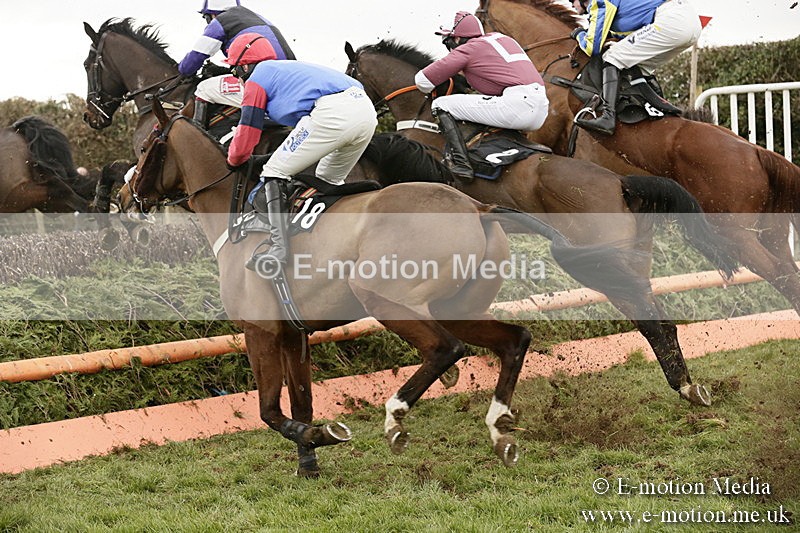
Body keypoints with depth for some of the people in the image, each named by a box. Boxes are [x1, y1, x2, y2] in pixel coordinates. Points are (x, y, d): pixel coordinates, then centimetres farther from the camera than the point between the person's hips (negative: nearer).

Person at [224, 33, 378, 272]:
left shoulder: (257, 78, 14)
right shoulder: (290, 67, 38)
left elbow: (247, 134, 14)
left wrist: (234, 161, 34)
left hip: (331, 113, -8)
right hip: (367, 109, 8)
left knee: (274, 172, 2)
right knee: (329, 180, 29)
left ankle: (279, 247, -10)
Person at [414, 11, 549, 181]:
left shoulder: (467, 49, 5)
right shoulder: (504, 38, 26)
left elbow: (423, 81, 7)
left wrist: (427, 91, 30)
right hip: (542, 111, 8)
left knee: (441, 105, -3)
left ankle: (460, 163, -17)